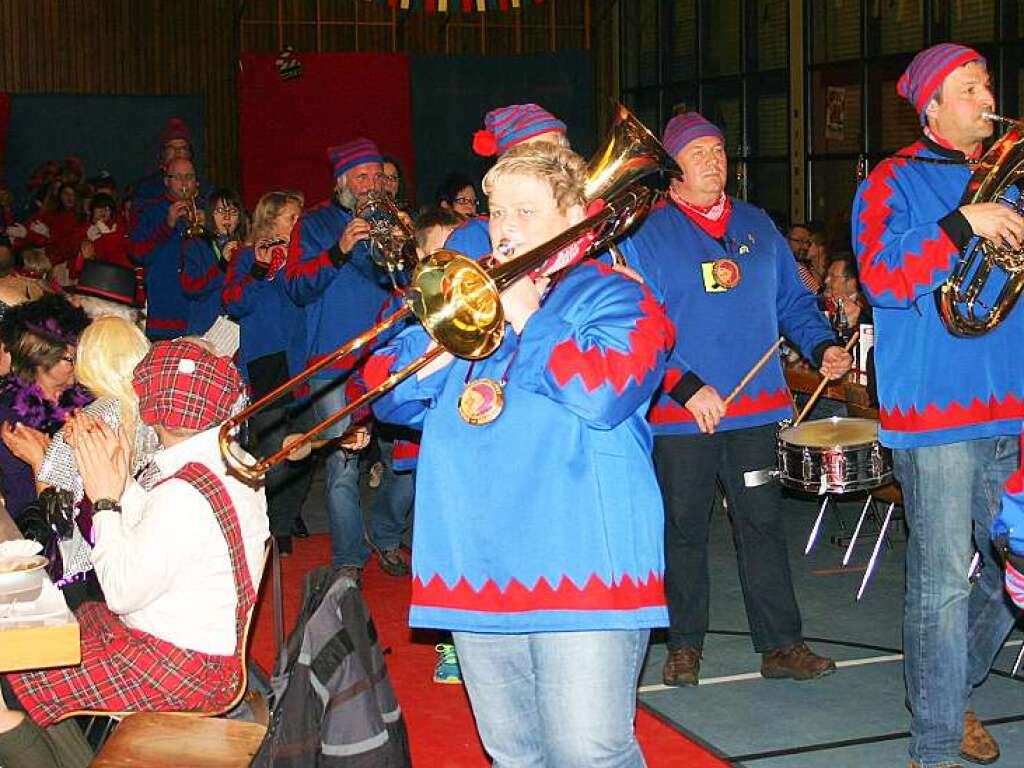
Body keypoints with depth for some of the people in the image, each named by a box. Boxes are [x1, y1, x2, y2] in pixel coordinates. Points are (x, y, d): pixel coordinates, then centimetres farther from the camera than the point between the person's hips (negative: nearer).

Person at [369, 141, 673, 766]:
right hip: (475, 571, 6)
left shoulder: (614, 297, 1)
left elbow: (603, 395, -19)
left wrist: (525, 317, -10)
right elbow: (387, 391, 13)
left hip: (582, 568, -6)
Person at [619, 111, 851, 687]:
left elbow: (793, 301, 17)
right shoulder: (646, 235, -2)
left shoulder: (758, 226, 13)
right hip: (682, 413, -3)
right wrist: (686, 387, -19)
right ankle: (686, 644, 20)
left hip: (756, 405, 3)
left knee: (763, 522, 4)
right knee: (684, 528, 7)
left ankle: (781, 645, 11)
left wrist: (822, 345, -1)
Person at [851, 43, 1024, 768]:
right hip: (938, 408, -6)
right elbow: (881, 276, -13)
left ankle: (954, 689, 34)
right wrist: (962, 224, -20)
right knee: (943, 580, -4)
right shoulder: (895, 182, 0)